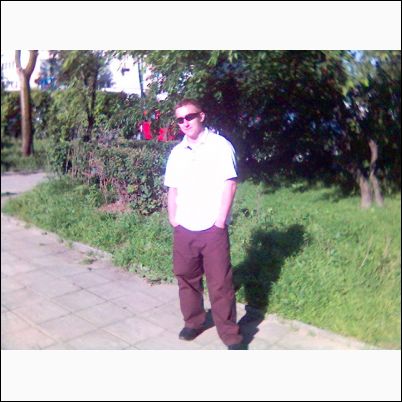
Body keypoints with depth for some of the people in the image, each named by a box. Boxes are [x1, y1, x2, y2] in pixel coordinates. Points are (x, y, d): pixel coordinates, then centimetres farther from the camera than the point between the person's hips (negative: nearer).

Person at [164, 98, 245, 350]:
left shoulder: (220, 145, -5)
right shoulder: (177, 152, 10)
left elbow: (230, 184, -9)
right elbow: (173, 189, 15)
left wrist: (220, 221, -12)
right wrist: (173, 220, 5)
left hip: (212, 229, -5)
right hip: (184, 230, 5)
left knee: (220, 284, 1)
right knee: (187, 278, 15)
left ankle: (231, 336, 14)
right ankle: (193, 322, 36)